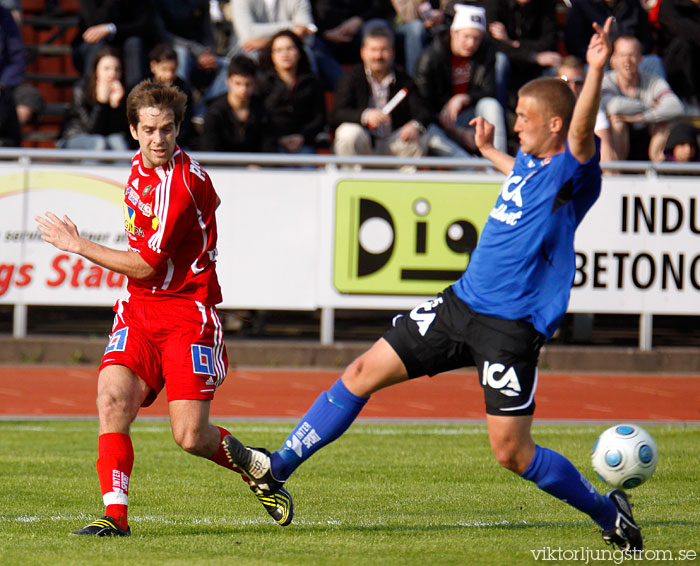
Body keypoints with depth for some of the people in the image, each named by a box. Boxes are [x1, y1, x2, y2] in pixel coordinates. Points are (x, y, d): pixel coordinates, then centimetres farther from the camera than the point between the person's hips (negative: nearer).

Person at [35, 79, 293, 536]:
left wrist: (77, 245, -10)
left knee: (191, 437, -8)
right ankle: (115, 514, -21)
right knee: (113, 397, -20)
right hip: (139, 310, 7)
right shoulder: (141, 166, 7)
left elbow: (146, 266, -18)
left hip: (187, 314, -7)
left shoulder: (182, 183, -20)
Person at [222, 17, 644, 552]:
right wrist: (489, 150, 50)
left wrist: (596, 71, -50)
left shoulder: (571, 174, -13)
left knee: (511, 451, -8)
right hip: (461, 304, 8)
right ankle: (276, 467, 14)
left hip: (511, 327, -8)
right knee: (364, 372, 6)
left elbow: (582, 132, -36)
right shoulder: (527, 162, 11)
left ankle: (609, 512, 13)